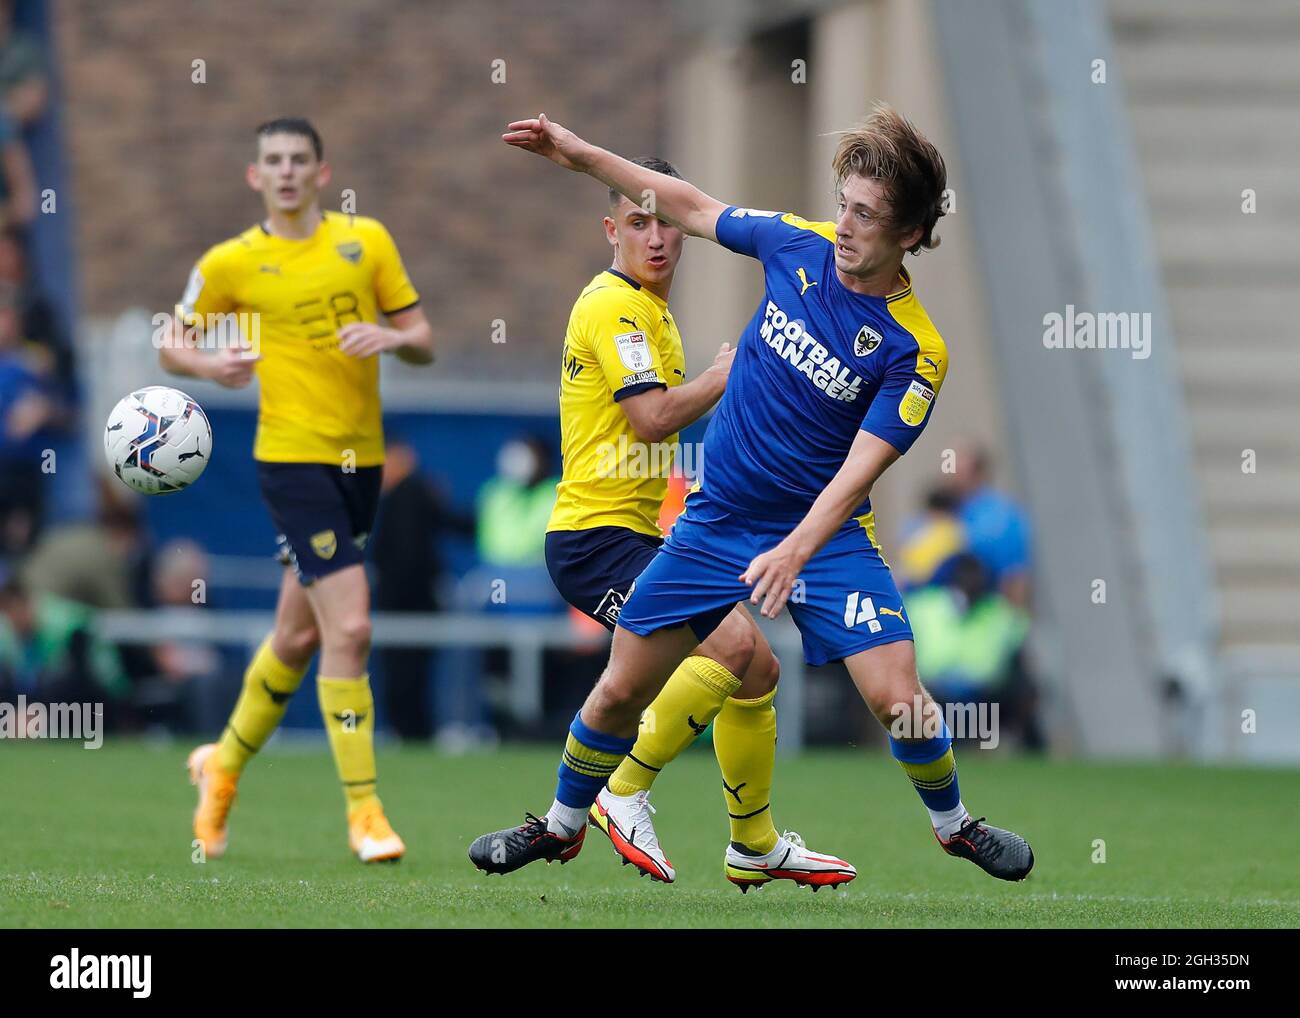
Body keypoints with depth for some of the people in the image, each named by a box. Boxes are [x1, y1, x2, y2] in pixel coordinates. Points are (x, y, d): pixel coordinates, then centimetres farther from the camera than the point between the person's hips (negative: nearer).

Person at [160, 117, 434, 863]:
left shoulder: (366, 240, 7)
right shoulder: (231, 263, 0)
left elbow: (424, 344, 10)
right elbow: (174, 345, 11)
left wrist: (392, 337, -13)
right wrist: (209, 364, -11)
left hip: (362, 459, 4)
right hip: (293, 457, -4)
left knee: (298, 636, 15)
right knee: (349, 627, -16)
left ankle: (225, 764, 38)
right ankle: (364, 813, -9)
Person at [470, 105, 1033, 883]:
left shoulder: (914, 348, -19)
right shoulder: (798, 244, -8)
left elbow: (858, 469, -25)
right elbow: (692, 208, 9)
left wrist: (797, 549, -41)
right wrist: (579, 154, 8)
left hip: (825, 531, -3)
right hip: (717, 519, 3)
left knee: (897, 697, -17)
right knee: (621, 690, 6)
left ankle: (953, 821, 12)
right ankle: (563, 825, 31)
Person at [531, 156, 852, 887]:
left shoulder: (653, 310, 20)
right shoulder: (612, 305, -13)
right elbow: (652, 416, -22)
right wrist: (729, 373, -11)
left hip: (642, 535, 10)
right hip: (597, 532, -10)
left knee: (758, 668, 12)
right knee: (730, 642, -27)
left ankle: (756, 846, 25)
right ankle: (626, 793, -16)